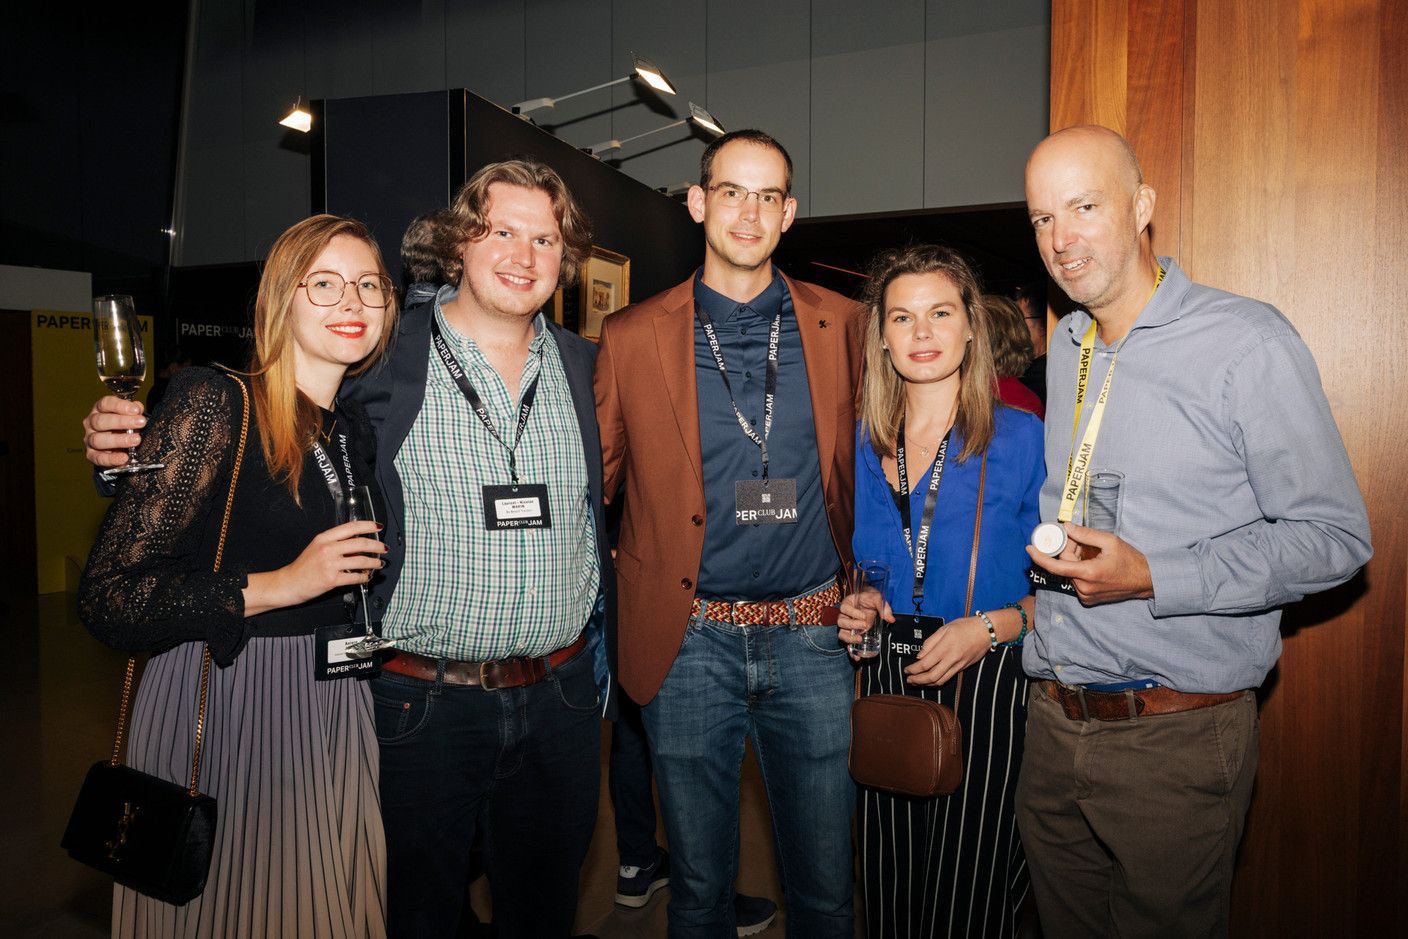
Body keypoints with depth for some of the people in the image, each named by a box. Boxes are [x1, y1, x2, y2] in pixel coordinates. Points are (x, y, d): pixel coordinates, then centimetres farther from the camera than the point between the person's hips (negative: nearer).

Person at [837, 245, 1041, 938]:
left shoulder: (1022, 437, -5)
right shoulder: (864, 441, 7)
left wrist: (991, 626, -17)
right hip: (885, 680, 4)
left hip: (987, 683, -3)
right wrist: (854, 608, -2)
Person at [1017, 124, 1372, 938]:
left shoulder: (1248, 344, -11)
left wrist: (1152, 579, -21)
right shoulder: (1065, 347, 10)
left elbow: (1335, 537, -12)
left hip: (1177, 739, -6)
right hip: (1054, 722, 6)